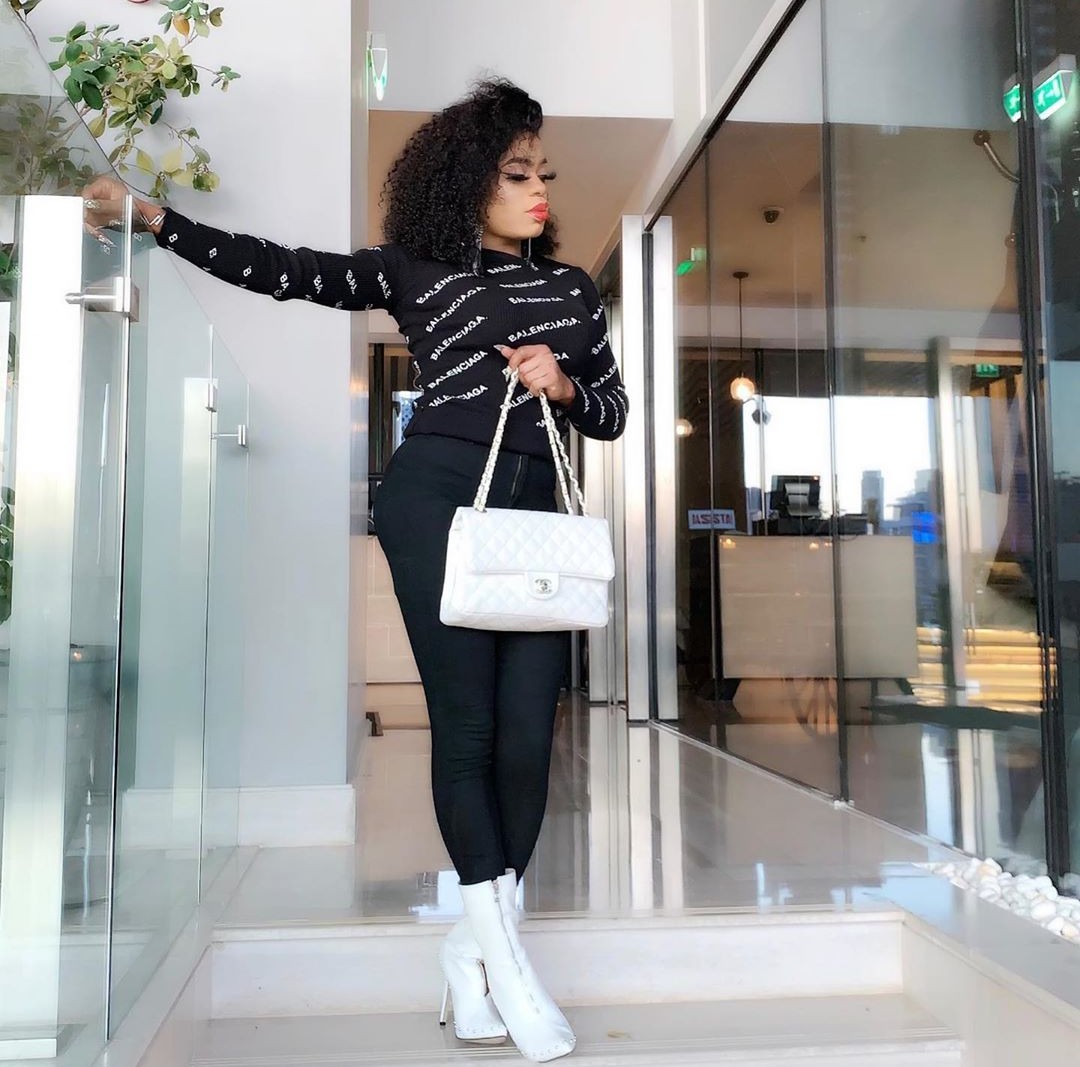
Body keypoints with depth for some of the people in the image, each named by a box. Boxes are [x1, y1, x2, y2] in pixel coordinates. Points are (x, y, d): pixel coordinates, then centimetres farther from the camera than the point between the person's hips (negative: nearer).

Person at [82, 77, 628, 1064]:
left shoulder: (571, 287, 21)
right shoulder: (416, 270, 10)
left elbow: (614, 410, 21)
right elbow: (281, 270, 3)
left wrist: (564, 388, 0)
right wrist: (150, 217, -3)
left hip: (534, 510, 4)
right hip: (436, 498, -4)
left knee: (528, 734, -4)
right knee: (466, 723, -6)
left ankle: (474, 946, 11)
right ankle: (503, 956, 5)